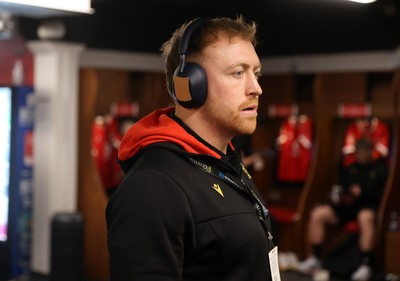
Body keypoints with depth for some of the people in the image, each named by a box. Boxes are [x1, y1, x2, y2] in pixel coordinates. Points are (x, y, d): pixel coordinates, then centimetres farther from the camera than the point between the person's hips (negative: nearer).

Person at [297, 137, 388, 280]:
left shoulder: (380, 169, 5)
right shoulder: (350, 168, 19)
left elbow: (382, 195, -5)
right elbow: (340, 186, 24)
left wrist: (363, 192, -17)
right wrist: (338, 195, 1)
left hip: (368, 205, -5)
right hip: (346, 204, 5)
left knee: (365, 218, -42)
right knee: (317, 214, -15)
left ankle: (366, 264, -37)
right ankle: (316, 258, -8)